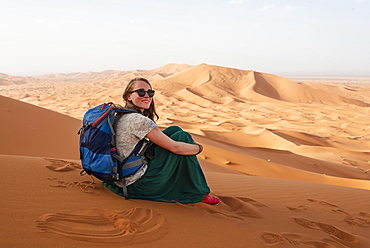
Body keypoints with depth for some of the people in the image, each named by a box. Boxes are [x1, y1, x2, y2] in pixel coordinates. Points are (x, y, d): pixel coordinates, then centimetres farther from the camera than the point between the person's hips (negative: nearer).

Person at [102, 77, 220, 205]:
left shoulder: (121, 116, 8)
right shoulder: (139, 120, -22)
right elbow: (175, 147, -19)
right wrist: (199, 148, -1)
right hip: (136, 185, -9)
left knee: (175, 130, 10)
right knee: (182, 137, -6)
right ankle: (198, 193, 3)